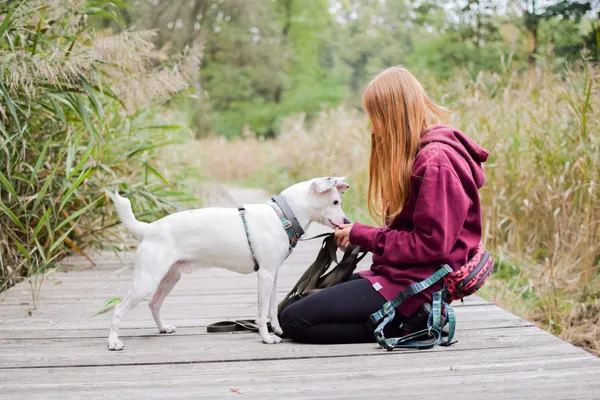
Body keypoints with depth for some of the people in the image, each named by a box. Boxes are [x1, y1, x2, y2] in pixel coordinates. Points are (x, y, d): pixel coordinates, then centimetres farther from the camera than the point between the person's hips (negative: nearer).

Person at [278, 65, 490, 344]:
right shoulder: (420, 154, 14)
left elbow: (431, 244, -21)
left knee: (293, 320, -12)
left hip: (414, 284, -11)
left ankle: (408, 323, -10)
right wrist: (357, 233, 2)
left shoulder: (436, 162, -18)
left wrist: (363, 236, -12)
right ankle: (409, 318, 5)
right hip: (398, 273, 11)